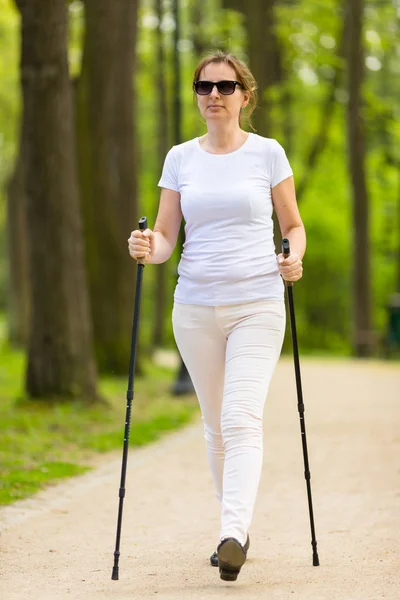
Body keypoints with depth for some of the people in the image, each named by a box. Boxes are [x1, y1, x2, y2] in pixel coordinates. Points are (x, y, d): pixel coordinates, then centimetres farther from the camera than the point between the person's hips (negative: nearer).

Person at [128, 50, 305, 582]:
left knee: (241, 418, -18)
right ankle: (239, 526, 22)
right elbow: (167, 235, 8)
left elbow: (293, 225, 10)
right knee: (216, 425, 9)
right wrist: (149, 248, -15)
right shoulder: (181, 158, 8)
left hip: (257, 305, -3)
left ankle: (233, 534, -26)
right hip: (195, 306, 3)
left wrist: (294, 258, -12)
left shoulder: (268, 154, 2)